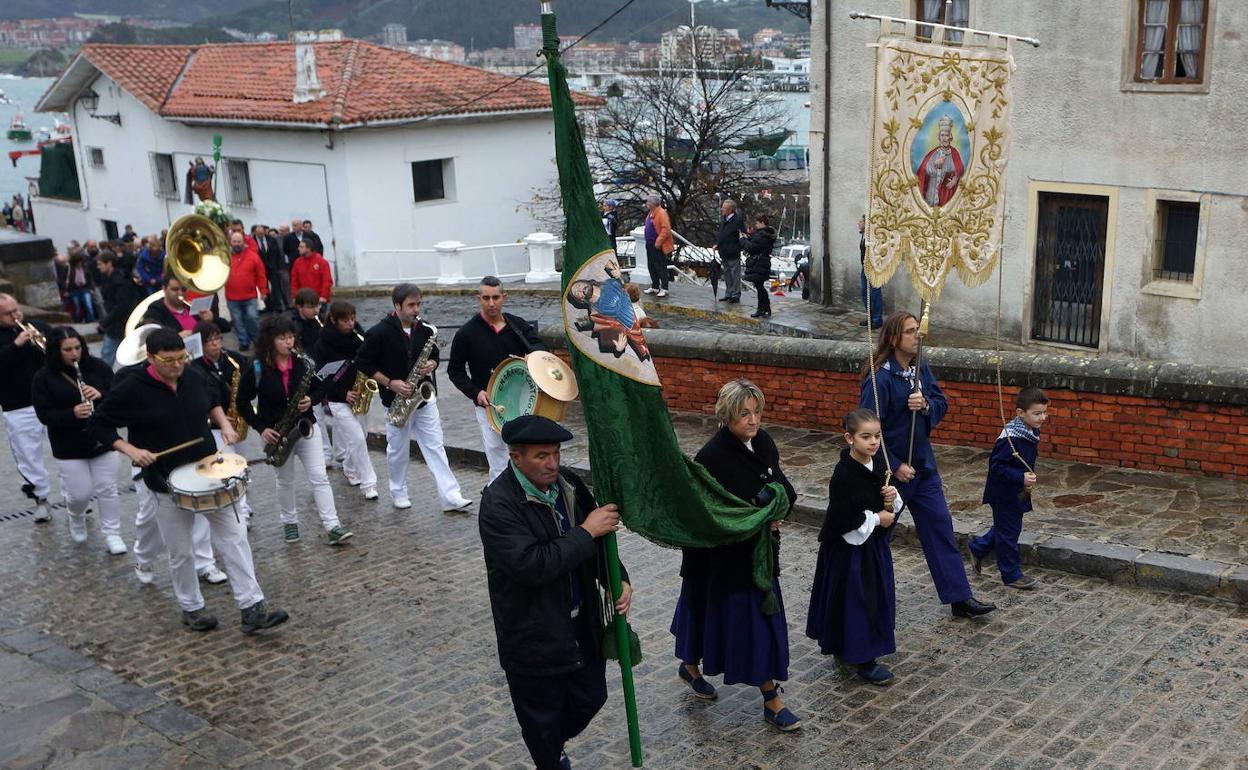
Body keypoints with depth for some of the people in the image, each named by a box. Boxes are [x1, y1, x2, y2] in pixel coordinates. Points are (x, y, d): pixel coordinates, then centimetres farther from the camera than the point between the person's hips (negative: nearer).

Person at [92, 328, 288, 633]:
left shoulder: (194, 377, -1)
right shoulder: (131, 389, -14)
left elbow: (212, 400, 21)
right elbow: (100, 423, -4)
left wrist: (224, 424, 3)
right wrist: (130, 450, -17)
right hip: (167, 484, -3)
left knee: (234, 537, -2)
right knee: (180, 553, 8)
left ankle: (252, 607, 0)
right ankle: (191, 608, 29)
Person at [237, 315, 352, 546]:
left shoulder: (304, 363, -4)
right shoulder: (257, 369, -11)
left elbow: (320, 389, 7)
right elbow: (243, 401, -4)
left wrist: (311, 399, -15)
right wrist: (261, 428, -12)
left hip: (306, 426, 1)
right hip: (277, 432, -1)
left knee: (319, 477, -6)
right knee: (285, 480, 14)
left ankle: (333, 526, -7)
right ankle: (290, 522, 34)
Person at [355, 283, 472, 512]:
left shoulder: (425, 330, 0)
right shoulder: (379, 333, -14)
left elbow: (434, 355, 15)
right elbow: (362, 363, -8)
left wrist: (431, 364, -10)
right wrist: (390, 383, -16)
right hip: (396, 400, -3)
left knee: (435, 446, 0)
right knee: (398, 450, 11)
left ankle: (451, 496, -2)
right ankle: (398, 492, 31)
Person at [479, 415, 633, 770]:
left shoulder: (568, 483, -3)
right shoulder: (498, 503, -23)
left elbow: (597, 540, 10)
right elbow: (530, 565, -32)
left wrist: (618, 580, -5)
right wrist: (586, 532, -28)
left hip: (582, 626, 6)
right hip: (534, 637, -6)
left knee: (591, 698, 20)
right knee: (542, 719, 12)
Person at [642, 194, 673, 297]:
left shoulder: (661, 213, -17)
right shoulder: (651, 213, 12)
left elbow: (666, 230, -22)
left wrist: (658, 243, -22)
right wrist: (648, 241, 15)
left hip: (658, 246, -10)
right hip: (650, 245, 10)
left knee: (660, 267, -3)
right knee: (651, 266, 14)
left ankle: (664, 288, 3)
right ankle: (655, 287, 24)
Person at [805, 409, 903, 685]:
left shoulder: (877, 465, 0)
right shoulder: (844, 475, -23)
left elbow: (887, 506, 15)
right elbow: (843, 521, -24)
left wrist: (892, 499, -8)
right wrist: (877, 519, -14)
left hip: (874, 544, 8)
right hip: (849, 549, -8)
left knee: (874, 597, 17)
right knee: (853, 600, 1)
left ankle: (843, 648, 34)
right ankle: (863, 660, 13)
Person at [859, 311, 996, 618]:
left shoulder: (921, 369, 1)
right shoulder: (880, 379, -21)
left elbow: (942, 404, 6)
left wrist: (926, 404, -17)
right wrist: (894, 466, -19)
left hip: (923, 465, 7)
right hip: (890, 468, -7)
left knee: (940, 526, 7)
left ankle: (959, 598, 13)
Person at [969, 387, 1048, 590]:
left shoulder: (1032, 431, 1)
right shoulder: (1010, 438, -28)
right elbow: (997, 466, -28)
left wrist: (1030, 476, 7)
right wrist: (1021, 478, -33)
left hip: (1018, 492, 9)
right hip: (1004, 493, -9)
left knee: (1006, 527, 23)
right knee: (1008, 532, 4)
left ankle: (978, 548, 42)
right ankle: (1012, 575, 17)